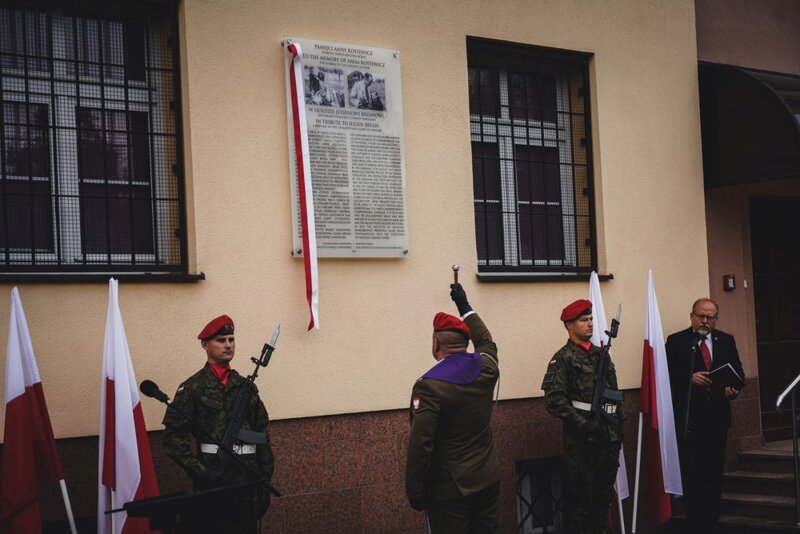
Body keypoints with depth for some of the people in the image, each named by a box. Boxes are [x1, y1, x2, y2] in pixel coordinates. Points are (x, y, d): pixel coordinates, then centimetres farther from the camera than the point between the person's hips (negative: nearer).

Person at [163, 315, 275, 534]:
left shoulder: (246, 387, 12)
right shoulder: (192, 388, -3)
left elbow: (262, 436, 13)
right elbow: (174, 437, -10)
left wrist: (265, 482, 9)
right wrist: (201, 472, -18)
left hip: (247, 482, 5)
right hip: (212, 482, -4)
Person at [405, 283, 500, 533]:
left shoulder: (429, 385, -18)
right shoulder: (486, 367, 0)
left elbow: (420, 445, -20)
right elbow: (485, 341, 25)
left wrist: (414, 492, -10)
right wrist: (464, 306, 36)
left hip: (449, 488, -6)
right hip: (488, 478, 6)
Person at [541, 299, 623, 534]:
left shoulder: (601, 354, 13)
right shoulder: (563, 358, -7)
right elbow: (554, 400, -17)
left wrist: (618, 430, 14)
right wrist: (583, 424, -20)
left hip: (609, 436, 6)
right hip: (581, 438, -6)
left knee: (604, 493, 13)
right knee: (579, 495, 0)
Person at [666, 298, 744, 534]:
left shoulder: (726, 341, 11)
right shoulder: (676, 341, 0)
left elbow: (737, 372, 10)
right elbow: (668, 375, -7)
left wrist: (734, 388, -10)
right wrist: (690, 378, -22)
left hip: (717, 415, 4)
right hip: (689, 416, -4)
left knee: (715, 472, 9)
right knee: (692, 473, -2)